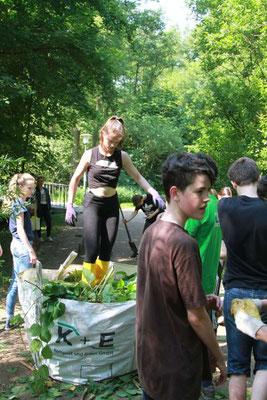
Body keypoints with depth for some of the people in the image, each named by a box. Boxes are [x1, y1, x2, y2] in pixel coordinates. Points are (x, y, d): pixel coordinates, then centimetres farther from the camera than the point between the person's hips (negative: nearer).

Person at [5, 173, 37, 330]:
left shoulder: (16, 203, 14)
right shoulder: (19, 204, -14)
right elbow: (20, 229, -19)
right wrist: (31, 251, -19)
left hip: (16, 245, 10)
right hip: (23, 246, -10)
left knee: (16, 283, 13)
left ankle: (9, 320, 20)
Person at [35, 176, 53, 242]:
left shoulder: (46, 189, 14)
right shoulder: (35, 189, -1)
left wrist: (49, 208, 10)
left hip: (46, 207, 4)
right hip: (39, 207, -4)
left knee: (49, 222, 0)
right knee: (39, 223, 2)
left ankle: (48, 236, 14)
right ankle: (40, 237, 14)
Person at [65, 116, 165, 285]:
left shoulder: (122, 156, 2)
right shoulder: (90, 154, -2)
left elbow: (138, 177, 4)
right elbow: (75, 179, 5)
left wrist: (153, 192, -12)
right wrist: (70, 204, 1)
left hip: (111, 205, 3)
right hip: (93, 203, -3)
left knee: (106, 252, 4)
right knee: (92, 251, -12)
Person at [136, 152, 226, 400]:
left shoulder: (150, 233, 0)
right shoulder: (184, 244, -26)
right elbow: (196, 317, -21)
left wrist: (202, 299, 3)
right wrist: (219, 358, -7)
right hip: (176, 367, -8)